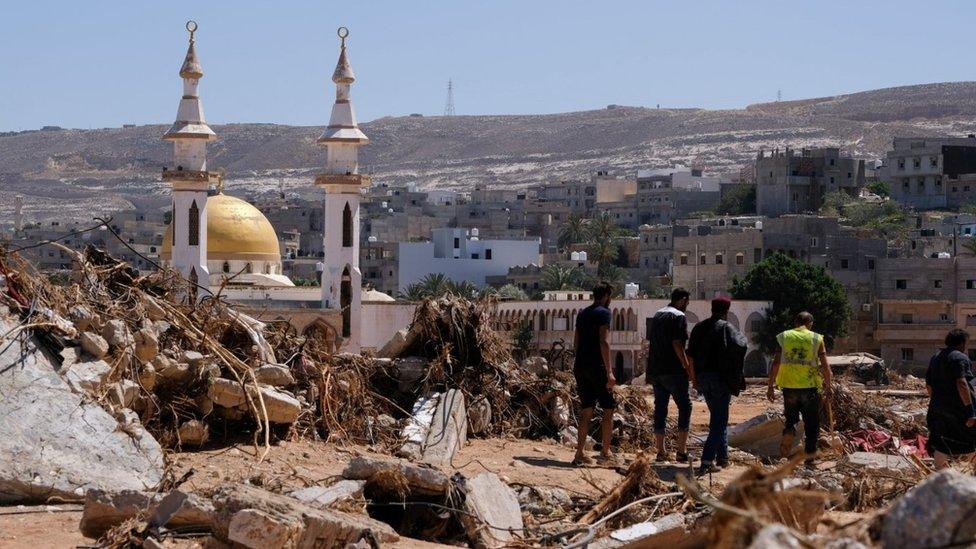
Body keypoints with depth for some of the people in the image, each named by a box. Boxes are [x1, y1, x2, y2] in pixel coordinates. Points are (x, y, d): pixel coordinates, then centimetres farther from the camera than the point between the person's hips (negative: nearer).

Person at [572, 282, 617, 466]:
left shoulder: (582, 314, 15)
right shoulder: (603, 313, -8)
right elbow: (604, 342, -18)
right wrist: (609, 372, -20)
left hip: (580, 366, 7)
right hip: (597, 367, -7)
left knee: (586, 410, 9)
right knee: (608, 409, 5)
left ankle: (580, 453, 3)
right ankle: (605, 451, 7)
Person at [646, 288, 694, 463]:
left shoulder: (657, 315, 16)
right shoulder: (679, 317, -9)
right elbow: (677, 345, -17)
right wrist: (689, 370, -14)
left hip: (654, 370, 7)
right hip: (673, 370, -7)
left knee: (660, 408, 10)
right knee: (684, 407, 1)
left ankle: (660, 451, 9)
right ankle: (681, 451, -5)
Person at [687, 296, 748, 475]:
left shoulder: (699, 328, 11)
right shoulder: (725, 327, -8)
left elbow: (691, 355, 11)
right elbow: (741, 345, -23)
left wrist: (695, 377, 18)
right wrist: (743, 337, 0)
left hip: (703, 377, 6)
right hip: (720, 378, -6)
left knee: (717, 418, 20)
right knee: (719, 420, -4)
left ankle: (722, 457, 24)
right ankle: (707, 461, -16)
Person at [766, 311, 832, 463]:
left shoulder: (784, 337, 4)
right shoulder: (816, 339, 0)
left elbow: (775, 363, 0)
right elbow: (825, 366, -3)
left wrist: (770, 387, 4)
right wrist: (827, 386, 7)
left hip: (789, 386, 1)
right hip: (810, 386, -1)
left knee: (790, 418, 18)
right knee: (811, 422, 11)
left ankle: (788, 433, -11)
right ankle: (810, 454, 10)